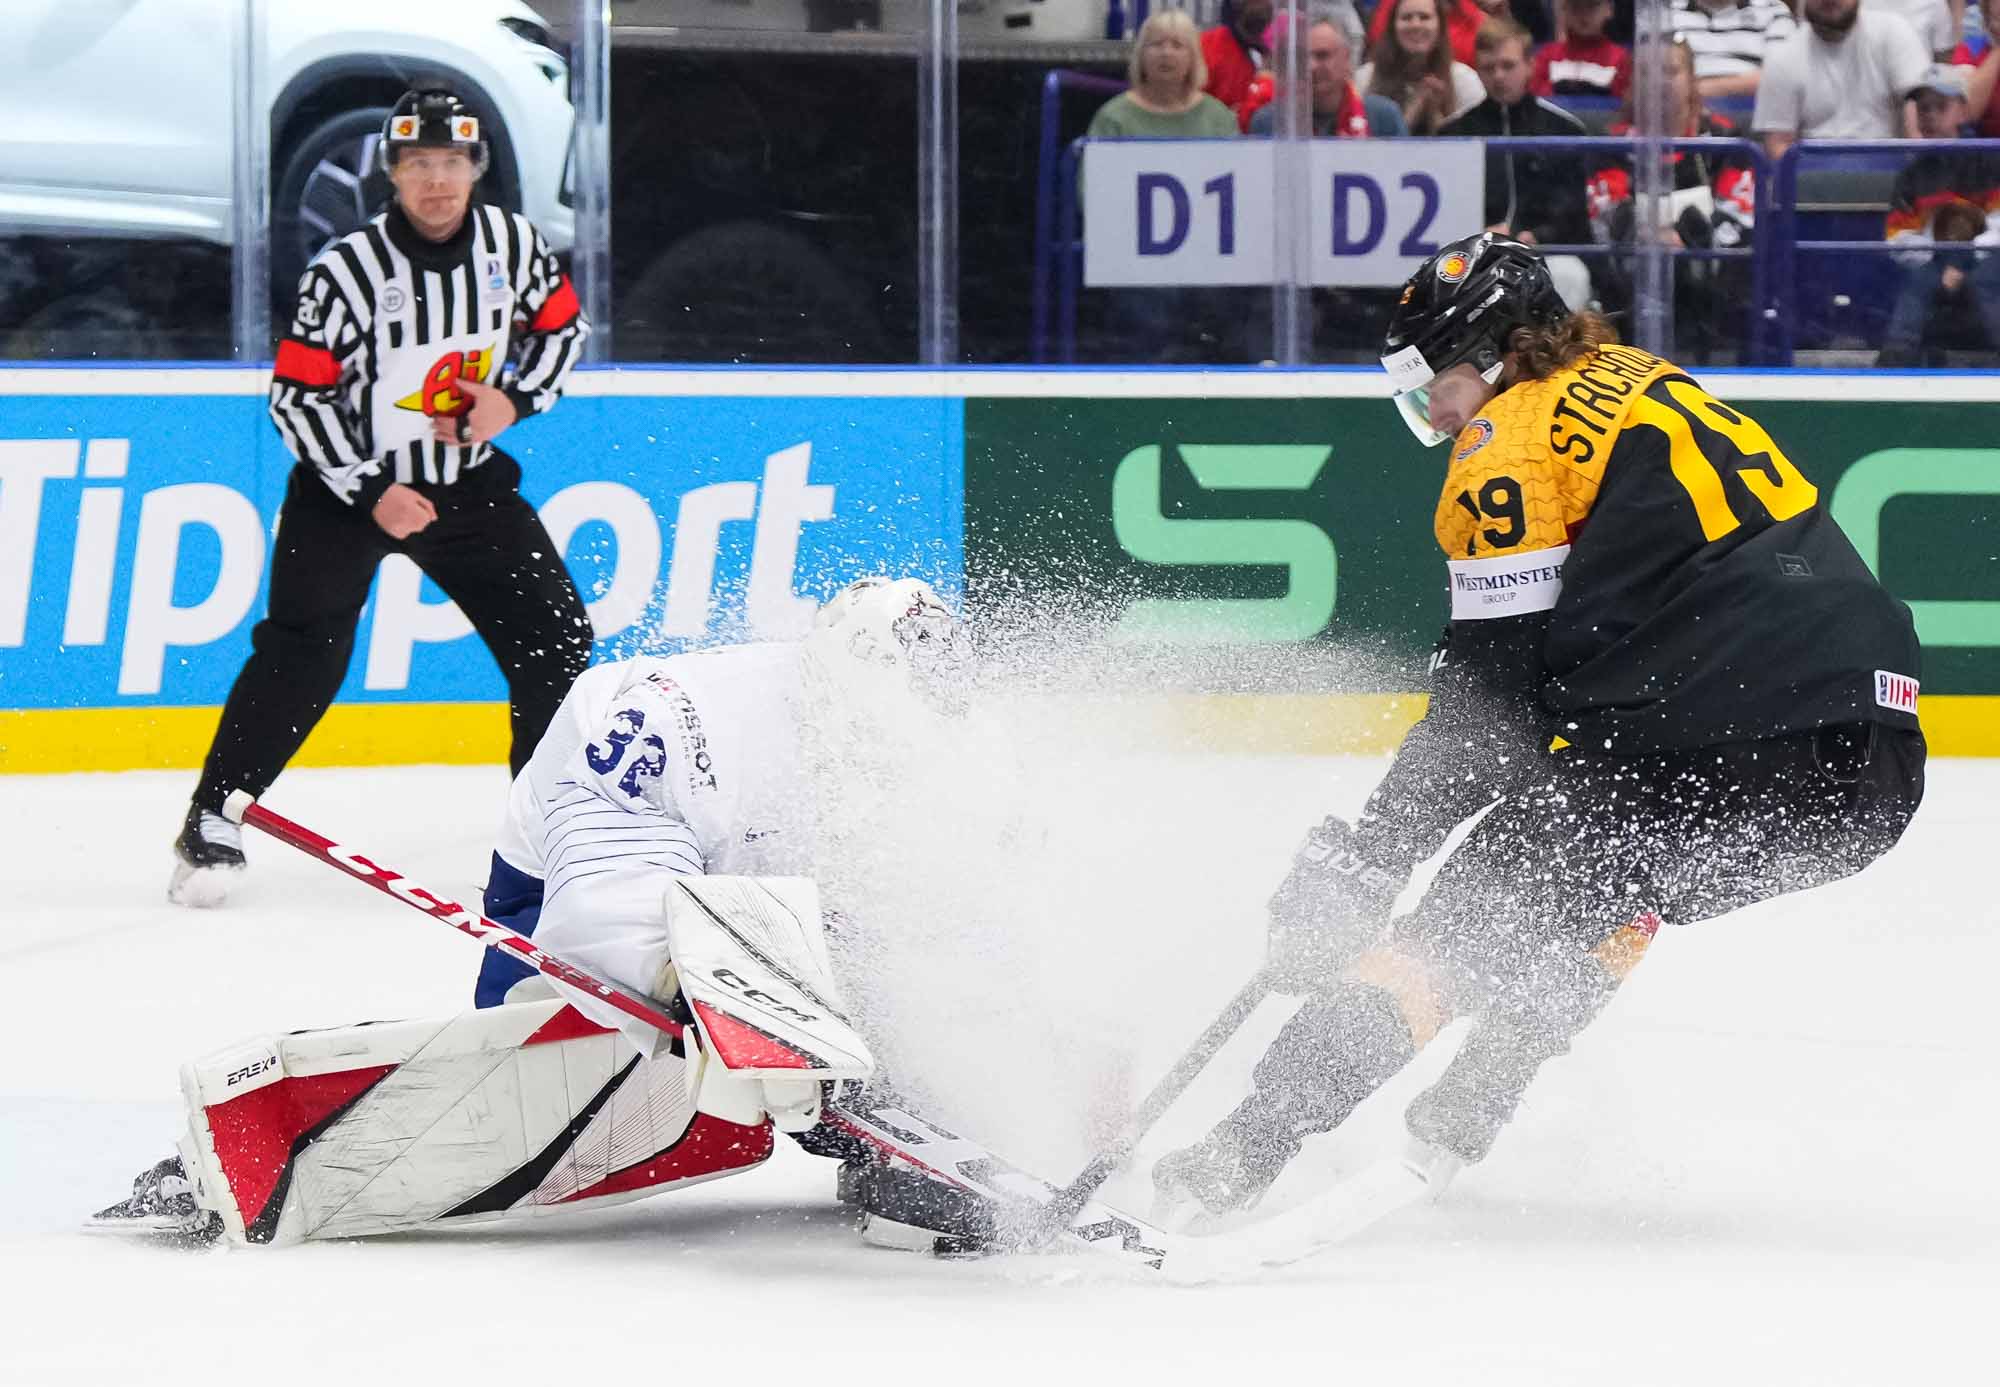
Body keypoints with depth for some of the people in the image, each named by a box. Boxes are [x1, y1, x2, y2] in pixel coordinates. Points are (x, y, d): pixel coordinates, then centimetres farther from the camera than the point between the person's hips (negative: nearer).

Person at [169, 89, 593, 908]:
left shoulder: (513, 244, -7)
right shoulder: (348, 272, -20)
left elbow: (561, 328, 10)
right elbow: (296, 395, -17)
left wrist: (514, 397, -9)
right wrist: (372, 493, -19)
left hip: (468, 478, 4)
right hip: (349, 475, -4)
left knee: (553, 633, 0)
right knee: (305, 649, -16)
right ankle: (212, 822, -9)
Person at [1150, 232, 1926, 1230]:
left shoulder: (1513, 445, -1)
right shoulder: (1637, 386, 24)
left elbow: (1490, 695, -3)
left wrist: (1358, 862, 3)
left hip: (1722, 757, -8)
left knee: (1468, 917, 0)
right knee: (1605, 885, 32)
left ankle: (1241, 1156, -6)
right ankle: (1461, 1120, 28)